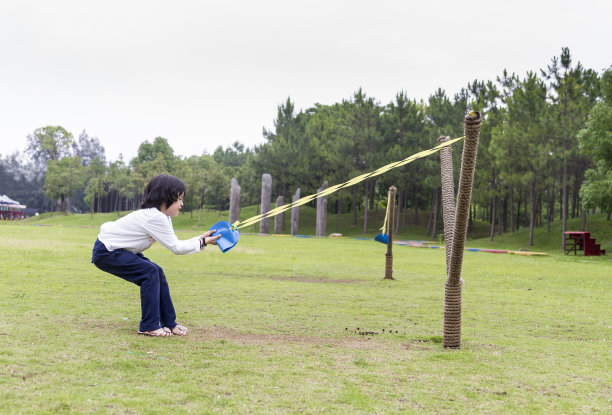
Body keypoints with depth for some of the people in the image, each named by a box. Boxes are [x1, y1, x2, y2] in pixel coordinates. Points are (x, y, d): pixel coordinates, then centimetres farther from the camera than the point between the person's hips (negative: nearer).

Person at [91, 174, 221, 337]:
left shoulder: (162, 216, 4)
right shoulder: (155, 218, -26)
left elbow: (174, 243, 3)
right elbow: (176, 247, -22)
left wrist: (201, 238, -2)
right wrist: (202, 243, -16)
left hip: (116, 248, 10)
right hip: (105, 252, -10)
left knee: (157, 272, 6)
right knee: (150, 272, -18)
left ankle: (168, 323, 14)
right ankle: (149, 326, -9)